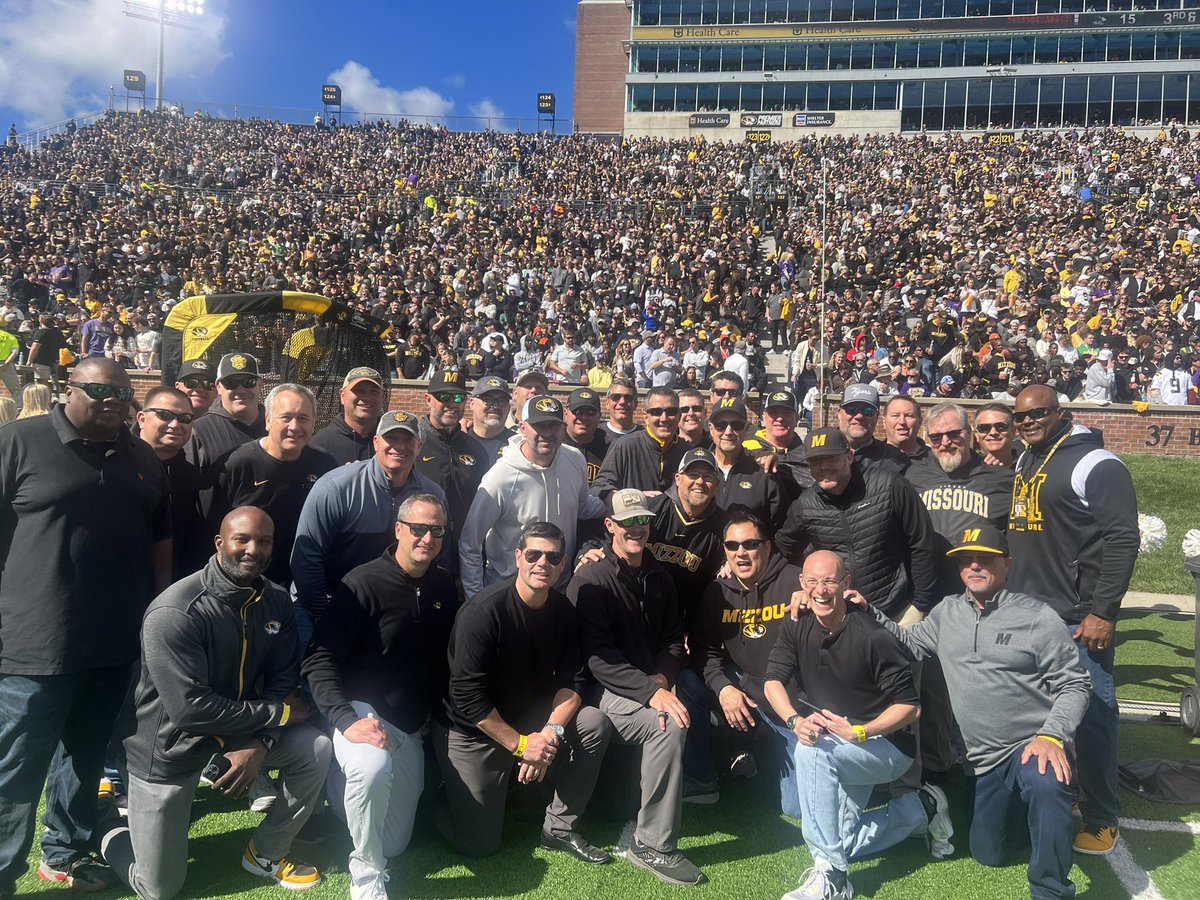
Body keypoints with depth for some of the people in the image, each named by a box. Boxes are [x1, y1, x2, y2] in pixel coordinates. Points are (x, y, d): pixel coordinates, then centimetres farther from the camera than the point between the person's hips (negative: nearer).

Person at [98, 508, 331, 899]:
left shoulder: (276, 601, -6)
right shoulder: (174, 613, -27)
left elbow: (283, 679, -3)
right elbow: (191, 708, -29)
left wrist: (260, 743, -20)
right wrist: (278, 714, -21)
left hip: (240, 724, 5)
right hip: (171, 744, -5)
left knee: (317, 749, -16)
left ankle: (266, 853, 9)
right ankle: (104, 820, 33)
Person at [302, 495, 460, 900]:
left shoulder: (445, 588, 3)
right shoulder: (364, 583, -16)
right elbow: (319, 658, -20)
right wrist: (347, 720, -30)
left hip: (411, 727, 6)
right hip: (363, 710, -6)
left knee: (394, 844, 12)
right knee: (373, 768, -41)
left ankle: (346, 781, 39)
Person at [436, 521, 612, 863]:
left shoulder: (564, 610, -7)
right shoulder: (484, 612, -26)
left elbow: (571, 680, -6)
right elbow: (468, 695, -25)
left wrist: (551, 731, -23)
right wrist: (520, 744, -21)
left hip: (528, 714, 5)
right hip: (471, 731, -5)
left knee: (595, 725, -18)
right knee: (480, 844, -5)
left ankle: (559, 828, -2)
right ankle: (442, 793, 27)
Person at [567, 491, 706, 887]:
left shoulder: (659, 578, 13)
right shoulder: (590, 580, -8)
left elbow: (674, 641, 13)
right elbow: (597, 657, -15)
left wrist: (661, 680, -8)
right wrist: (651, 692, -24)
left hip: (651, 686, 7)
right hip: (604, 691, -7)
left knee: (686, 713, -20)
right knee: (668, 725, -29)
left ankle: (641, 835, 0)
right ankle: (654, 845, -15)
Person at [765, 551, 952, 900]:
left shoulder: (872, 636, -22)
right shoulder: (797, 628, -4)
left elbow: (910, 706, -19)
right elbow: (773, 681, -9)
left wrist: (858, 733, -29)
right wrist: (796, 721, -28)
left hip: (885, 744, -7)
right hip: (842, 754, 7)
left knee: (812, 751, -33)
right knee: (841, 846, 4)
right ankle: (922, 810, 27)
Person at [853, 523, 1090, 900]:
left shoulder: (1037, 616, -10)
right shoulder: (946, 613, 6)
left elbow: (1073, 685, -9)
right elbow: (908, 642, 17)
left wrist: (1052, 736, -24)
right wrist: (870, 614, 0)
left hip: (1034, 746, -5)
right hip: (982, 760, 5)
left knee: (1044, 782, -40)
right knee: (989, 854, 13)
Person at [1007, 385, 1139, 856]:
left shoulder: (1095, 463, -11)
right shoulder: (1023, 463, 14)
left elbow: (1122, 539, -16)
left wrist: (1103, 612, -19)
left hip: (1078, 619, -8)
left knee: (1091, 716, 0)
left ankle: (1102, 820, 15)